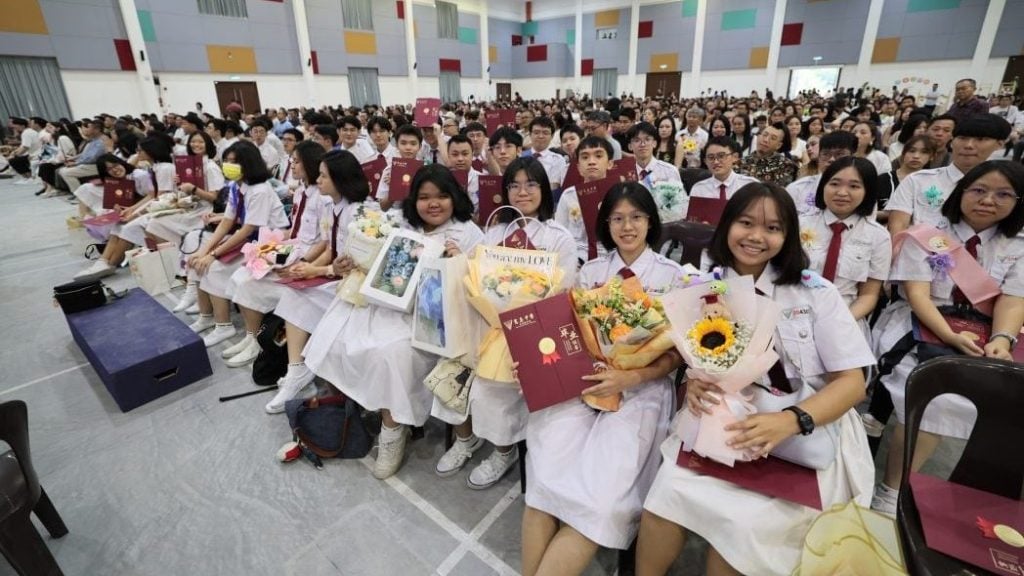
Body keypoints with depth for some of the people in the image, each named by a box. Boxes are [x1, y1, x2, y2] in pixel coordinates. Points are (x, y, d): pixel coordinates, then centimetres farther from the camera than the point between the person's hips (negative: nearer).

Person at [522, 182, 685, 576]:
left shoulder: (672, 276, 4)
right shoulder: (590, 271, 12)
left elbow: (676, 352, 0)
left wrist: (630, 378, -17)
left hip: (642, 389, -2)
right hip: (580, 382, 2)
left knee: (598, 498, -21)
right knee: (545, 482, -19)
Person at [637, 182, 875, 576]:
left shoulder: (815, 292, -4)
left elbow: (852, 381, -6)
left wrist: (792, 421, -25)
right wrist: (693, 383, -18)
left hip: (809, 434, -1)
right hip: (726, 423, 2)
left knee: (741, 520, -25)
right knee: (670, 492, -23)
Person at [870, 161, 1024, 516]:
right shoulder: (926, 235, 0)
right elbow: (917, 294, -9)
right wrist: (950, 335, -24)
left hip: (979, 338, 4)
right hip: (917, 330, -4)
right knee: (938, 397, -29)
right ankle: (890, 493, -16)